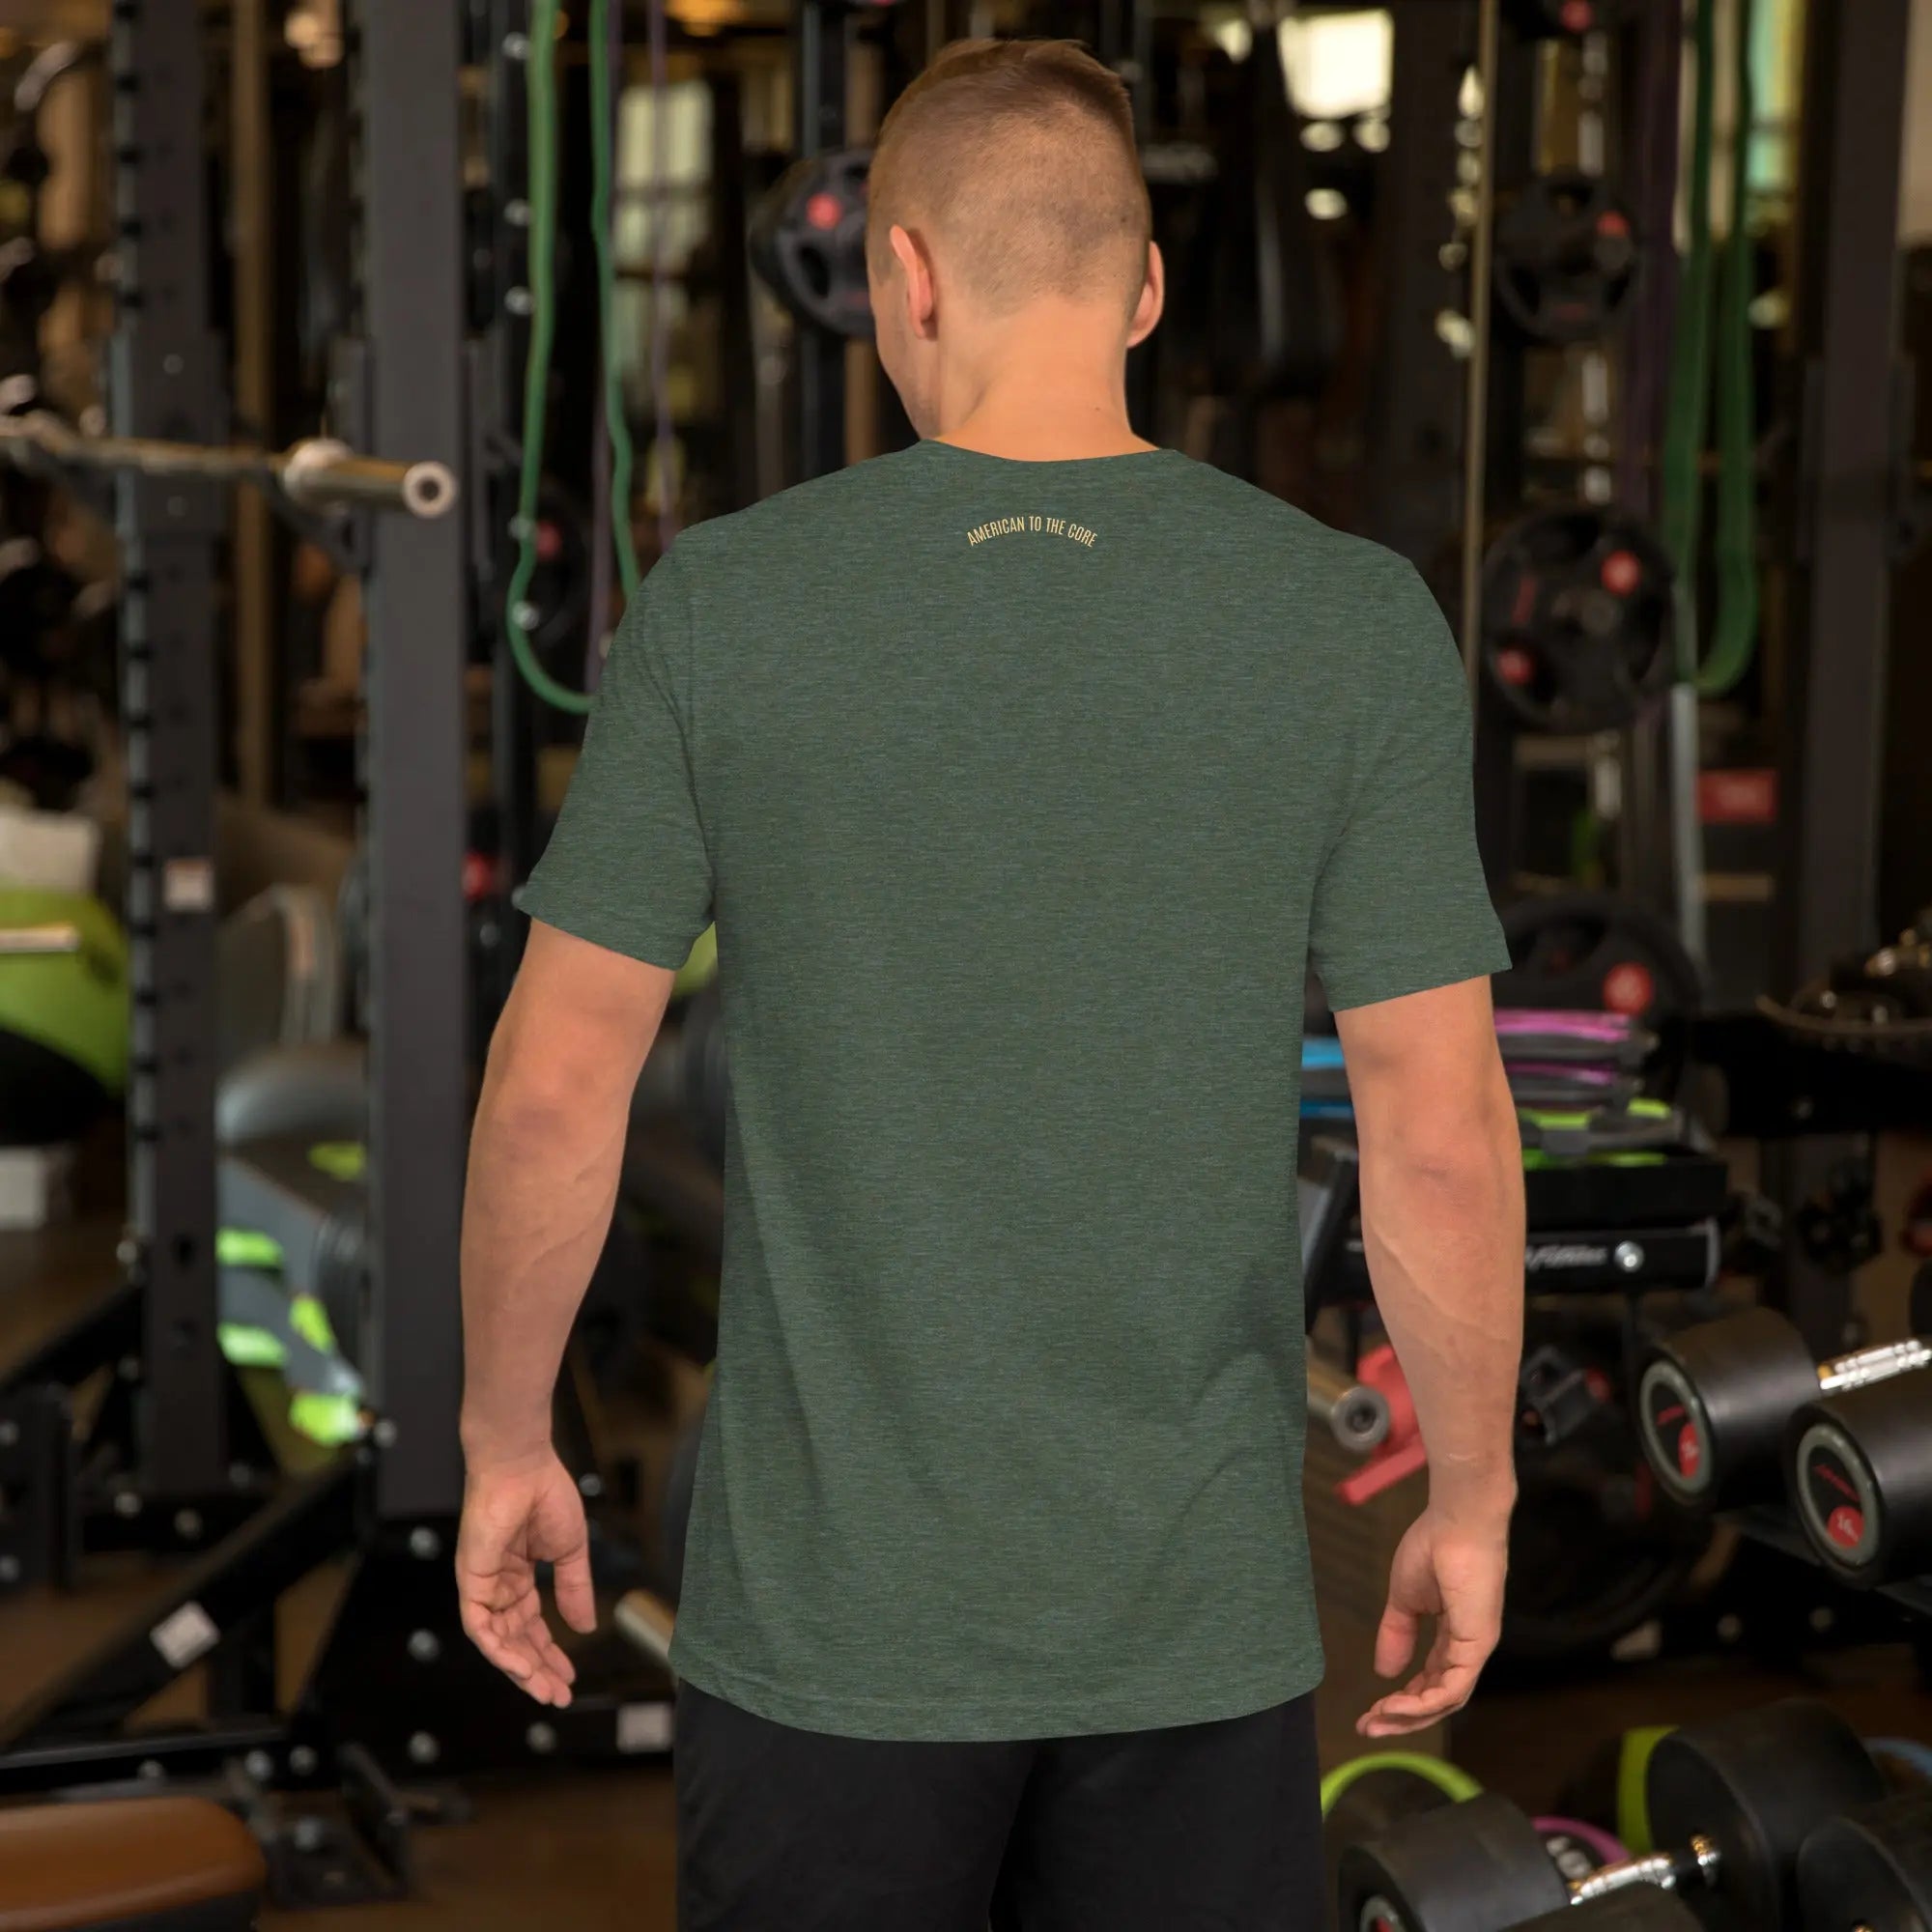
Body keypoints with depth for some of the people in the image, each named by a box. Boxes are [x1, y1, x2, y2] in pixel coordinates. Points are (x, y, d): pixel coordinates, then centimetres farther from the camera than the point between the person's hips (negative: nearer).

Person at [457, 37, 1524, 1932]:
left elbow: (554, 1086, -4)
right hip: (1194, 1627, 1)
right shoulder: (1354, 623, -7)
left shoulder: (721, 605, -7)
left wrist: (504, 1445, 10)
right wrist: (1471, 1499, 6)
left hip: (833, 1613, 0)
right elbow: (1439, 1134, -7)